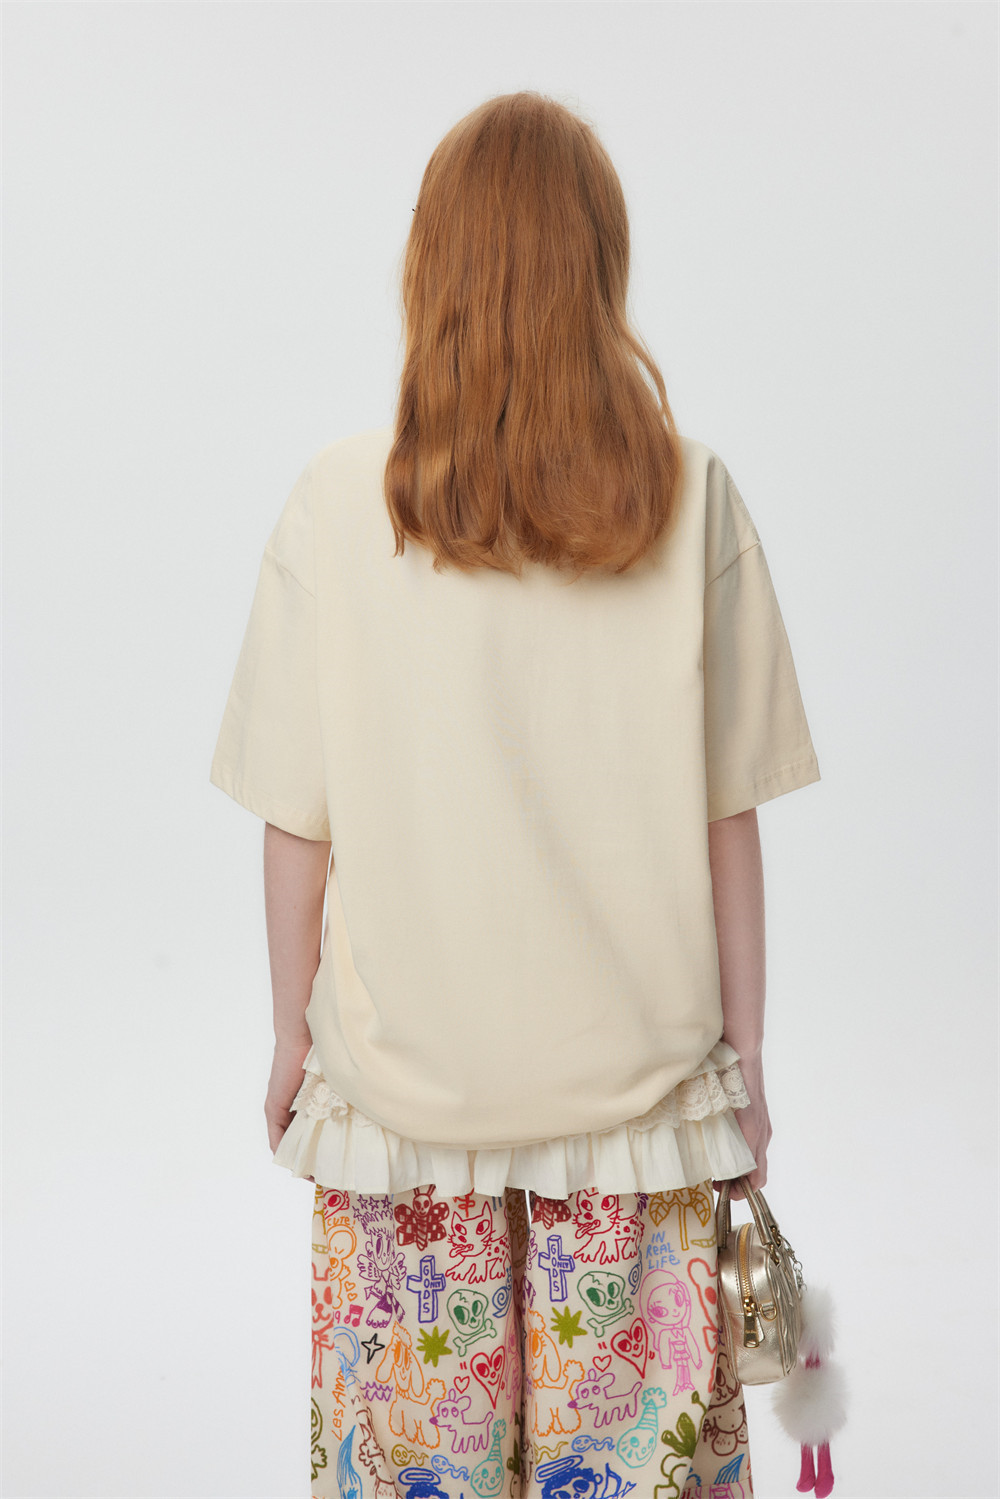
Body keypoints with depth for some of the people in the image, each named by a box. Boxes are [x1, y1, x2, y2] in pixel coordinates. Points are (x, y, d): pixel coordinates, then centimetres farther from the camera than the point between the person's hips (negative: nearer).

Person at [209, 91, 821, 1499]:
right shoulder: (691, 500, -8)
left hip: (404, 1070, 0)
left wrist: (296, 1032, 8)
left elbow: (300, 819, -6)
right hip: (636, 1067, 1)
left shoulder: (338, 505, -10)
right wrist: (742, 1048, 6)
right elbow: (727, 815, -5)